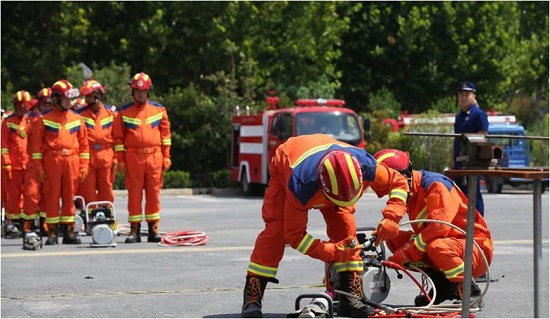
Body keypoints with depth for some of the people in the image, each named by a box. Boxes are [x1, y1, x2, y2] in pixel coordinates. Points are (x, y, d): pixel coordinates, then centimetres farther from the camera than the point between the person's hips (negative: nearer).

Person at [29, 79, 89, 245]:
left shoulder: (77, 118, 10)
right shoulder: (44, 118, 2)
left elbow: (84, 143, 10)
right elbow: (36, 143, 0)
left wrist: (84, 165, 4)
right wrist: (39, 166, -6)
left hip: (72, 161, 3)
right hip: (52, 161, -2)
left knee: (69, 197, 5)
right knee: (52, 197, 0)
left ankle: (68, 232, 11)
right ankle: (52, 233, 4)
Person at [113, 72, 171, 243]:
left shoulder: (159, 110, 9)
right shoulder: (123, 112, 5)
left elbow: (165, 134, 11)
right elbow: (118, 137, 4)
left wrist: (166, 157, 6)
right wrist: (120, 160, -2)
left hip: (154, 157, 1)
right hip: (133, 157, -1)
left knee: (153, 194, 3)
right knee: (134, 194, 0)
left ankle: (153, 229, 9)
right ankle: (134, 230, 4)